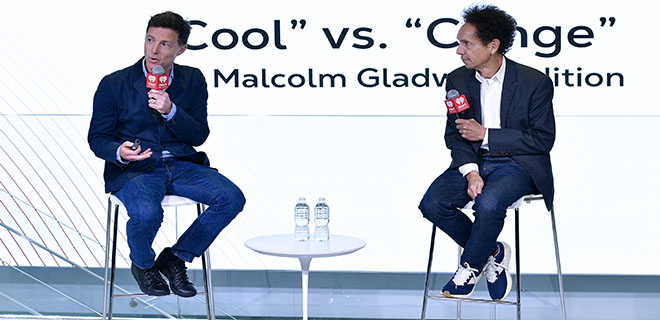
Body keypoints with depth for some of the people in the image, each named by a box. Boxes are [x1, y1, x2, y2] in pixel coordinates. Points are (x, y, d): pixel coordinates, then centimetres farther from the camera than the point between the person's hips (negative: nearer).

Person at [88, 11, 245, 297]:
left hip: (181, 165, 3)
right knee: (147, 213, -35)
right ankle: (142, 264, 3)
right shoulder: (114, 84, -1)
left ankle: (175, 258, 1)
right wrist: (119, 152, -22)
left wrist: (171, 111, -17)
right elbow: (97, 138, 2)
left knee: (232, 198, -20)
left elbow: (199, 135, 2)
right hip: (132, 168, -3)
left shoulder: (193, 80, 5)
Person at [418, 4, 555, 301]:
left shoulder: (535, 82, -11)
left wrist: (485, 135, -16)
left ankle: (470, 265, -4)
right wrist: (470, 171, -14)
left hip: (518, 163, -4)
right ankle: (492, 253, 1)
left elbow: (543, 140, -10)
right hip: (473, 161, 5)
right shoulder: (457, 80, 2)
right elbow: (454, 135, 6)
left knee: (488, 203, -34)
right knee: (432, 203, -21)